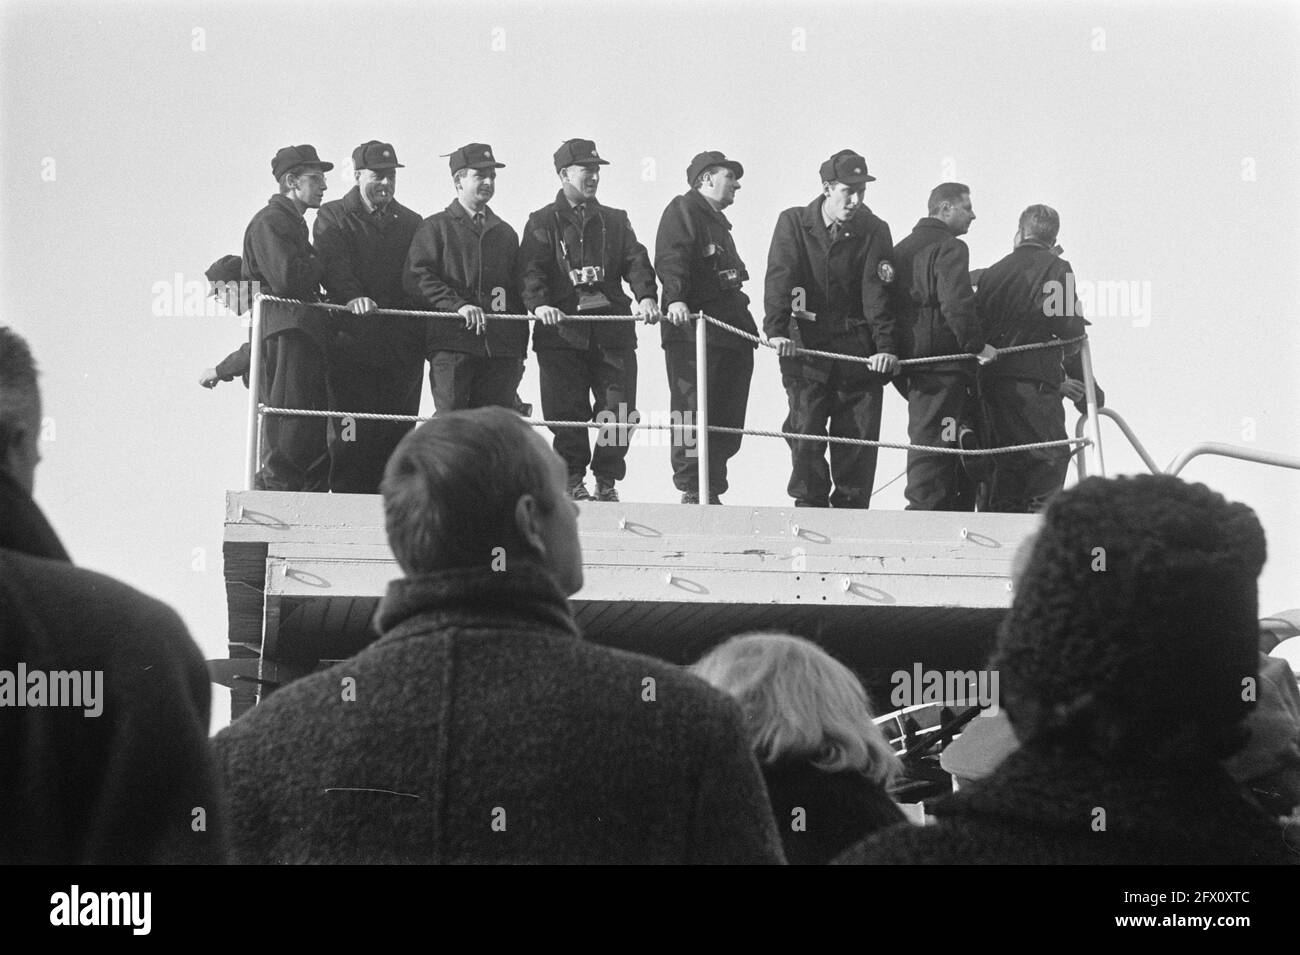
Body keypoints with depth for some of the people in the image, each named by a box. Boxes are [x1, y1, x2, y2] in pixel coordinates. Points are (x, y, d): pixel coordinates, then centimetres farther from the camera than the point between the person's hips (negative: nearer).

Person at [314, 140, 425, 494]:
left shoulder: (411, 223, 20)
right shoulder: (332, 218, 7)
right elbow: (333, 266, -9)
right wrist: (352, 296, -28)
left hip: (403, 342, 4)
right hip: (354, 341, -4)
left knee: (398, 428, 1)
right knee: (352, 431, -6)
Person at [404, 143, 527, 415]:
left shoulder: (505, 233, 23)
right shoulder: (435, 227, 8)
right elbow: (416, 278, -5)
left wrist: (520, 350, 17)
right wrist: (458, 305, -19)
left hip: (501, 349, 4)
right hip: (451, 343, -4)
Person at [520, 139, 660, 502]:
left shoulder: (615, 221, 19)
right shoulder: (542, 223, 9)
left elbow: (635, 261, 6)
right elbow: (531, 269, -3)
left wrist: (646, 296, -13)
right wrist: (539, 303, -22)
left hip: (612, 328, 3)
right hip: (561, 329, -3)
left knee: (619, 410, -2)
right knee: (567, 410, -3)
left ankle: (607, 479, 11)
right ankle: (573, 479, 9)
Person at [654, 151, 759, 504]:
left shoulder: (718, 222, 28)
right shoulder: (682, 211, -3)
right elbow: (670, 260, -18)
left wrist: (747, 328, 29)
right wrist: (675, 299, -34)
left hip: (731, 333, 10)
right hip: (693, 332, -10)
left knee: (728, 420, 7)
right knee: (694, 410, -11)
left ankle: (712, 491, 12)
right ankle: (692, 491, -9)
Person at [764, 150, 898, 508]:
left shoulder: (874, 230, 1)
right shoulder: (793, 223, 1)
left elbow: (877, 291, -6)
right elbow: (780, 277, -9)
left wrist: (884, 345, -17)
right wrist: (776, 328, -24)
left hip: (857, 346, 0)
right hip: (805, 344, 0)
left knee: (859, 434, -1)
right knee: (805, 429, -3)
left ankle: (851, 508, 7)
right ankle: (809, 506, 6)